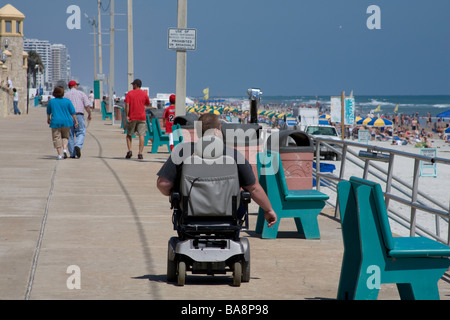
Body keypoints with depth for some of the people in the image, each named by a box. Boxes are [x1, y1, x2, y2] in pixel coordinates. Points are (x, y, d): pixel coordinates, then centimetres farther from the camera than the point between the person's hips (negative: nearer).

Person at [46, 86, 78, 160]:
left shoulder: (51, 101, 1)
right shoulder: (67, 101, -2)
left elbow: (48, 112, 16)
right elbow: (73, 112, -3)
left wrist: (48, 119, 32)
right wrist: (76, 121, 3)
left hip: (55, 122, -1)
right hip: (66, 122, 1)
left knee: (57, 138, 3)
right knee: (65, 137, 17)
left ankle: (59, 154, -3)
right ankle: (65, 149, -6)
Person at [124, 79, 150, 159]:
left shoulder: (129, 93, -1)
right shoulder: (144, 94, 4)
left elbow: (127, 105, -9)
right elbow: (147, 104, 15)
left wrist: (127, 116, -9)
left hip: (132, 118, -1)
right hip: (142, 118, 1)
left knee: (129, 135, 14)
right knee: (142, 135, -2)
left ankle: (129, 151, 0)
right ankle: (140, 153, -10)